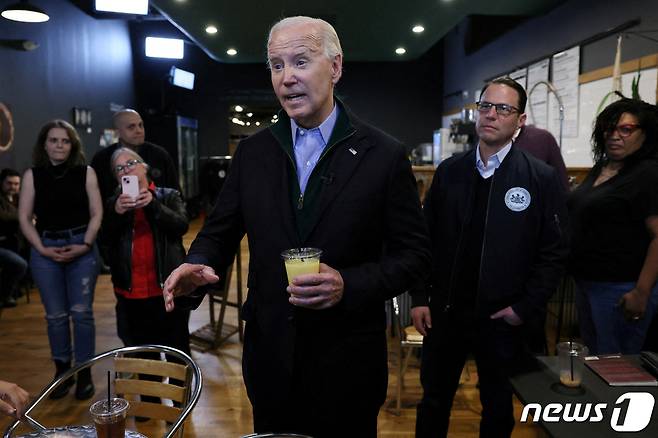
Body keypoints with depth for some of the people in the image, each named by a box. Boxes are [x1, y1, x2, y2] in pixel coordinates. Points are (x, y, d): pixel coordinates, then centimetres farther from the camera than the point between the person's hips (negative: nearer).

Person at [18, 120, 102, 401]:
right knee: (55, 315, 7)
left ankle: (84, 372, 13)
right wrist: (43, 249, -7)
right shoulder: (32, 175, 4)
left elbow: (96, 213, 1)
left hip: (82, 247, -1)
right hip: (45, 249, 1)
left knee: (81, 312, 0)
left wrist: (85, 244, -10)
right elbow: (24, 218, 3)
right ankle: (62, 370, 22)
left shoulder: (86, 172, 2)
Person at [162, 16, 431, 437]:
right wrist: (199, 263, -16)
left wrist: (348, 285, -23)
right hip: (269, 355, 3)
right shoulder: (252, 151, 1)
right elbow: (220, 231, 6)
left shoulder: (384, 155, -10)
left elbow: (414, 254, -8)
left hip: (346, 361, -2)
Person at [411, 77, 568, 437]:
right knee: (433, 401, 17)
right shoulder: (448, 171, 2)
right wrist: (419, 298, -1)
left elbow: (553, 253, -5)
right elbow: (426, 239, 2)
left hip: (502, 318, -1)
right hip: (444, 313, 2)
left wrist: (526, 308, -9)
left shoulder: (542, 178, -6)